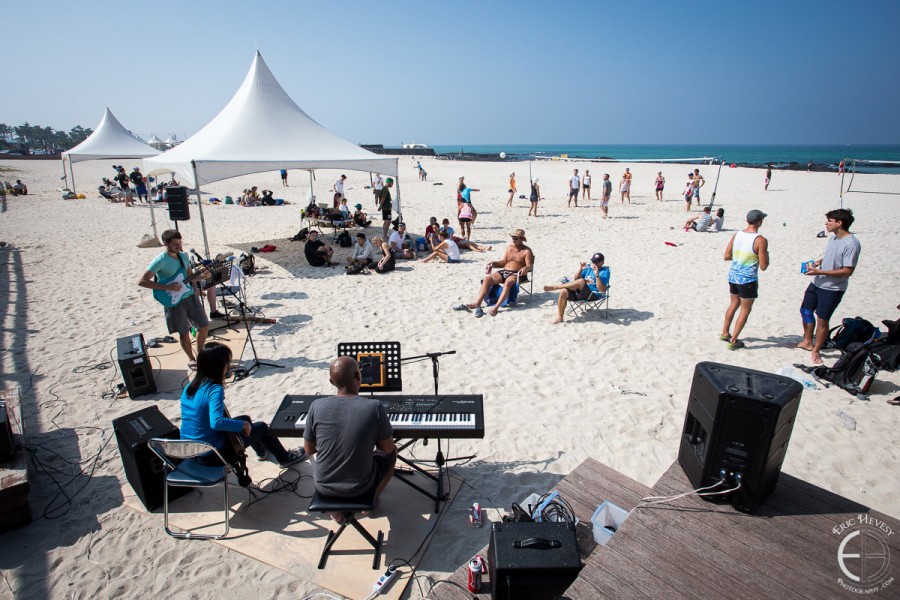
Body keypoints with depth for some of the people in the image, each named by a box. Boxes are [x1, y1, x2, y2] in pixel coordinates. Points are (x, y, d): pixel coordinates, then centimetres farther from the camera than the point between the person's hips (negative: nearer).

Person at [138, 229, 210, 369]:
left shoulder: (184, 255, 4)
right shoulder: (160, 261, -16)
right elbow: (142, 281, -17)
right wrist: (167, 287, -21)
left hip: (190, 296, 6)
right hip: (174, 300, -6)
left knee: (204, 326, 10)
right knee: (184, 333, 6)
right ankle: (191, 359, 27)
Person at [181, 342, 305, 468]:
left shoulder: (190, 387, 1)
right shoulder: (215, 390, -25)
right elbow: (216, 422, -37)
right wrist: (243, 425, -20)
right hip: (212, 454, -8)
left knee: (245, 419, 27)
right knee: (261, 427, 11)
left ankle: (262, 451, 52)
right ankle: (285, 458, 33)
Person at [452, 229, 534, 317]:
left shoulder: (527, 251, 3)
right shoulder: (509, 247, 21)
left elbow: (530, 266, -8)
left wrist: (525, 268, -31)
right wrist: (493, 263, 4)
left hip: (516, 274, -6)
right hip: (504, 272, 6)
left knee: (507, 283, -41)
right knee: (487, 279, -21)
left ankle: (496, 307, -49)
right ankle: (476, 304, -31)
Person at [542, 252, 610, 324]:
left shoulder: (604, 272, 0)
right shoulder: (588, 268, 17)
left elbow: (602, 290, -14)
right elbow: (575, 279, 15)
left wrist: (597, 275, -23)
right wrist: (580, 269, -2)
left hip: (593, 295, -6)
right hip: (580, 293, 6)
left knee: (581, 281, -34)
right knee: (564, 291, -23)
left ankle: (555, 287, -24)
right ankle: (559, 318, -21)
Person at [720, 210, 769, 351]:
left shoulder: (736, 235, 0)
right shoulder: (760, 240, -17)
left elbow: (726, 256, 6)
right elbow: (763, 266, -14)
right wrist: (766, 254, 4)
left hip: (733, 276, 6)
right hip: (748, 280, -6)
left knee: (733, 304, 24)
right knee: (745, 310, 7)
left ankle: (724, 333, 34)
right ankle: (733, 341, 10)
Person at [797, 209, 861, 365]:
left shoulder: (851, 244, -21)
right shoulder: (834, 238, 5)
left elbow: (847, 271, -23)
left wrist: (819, 272, -25)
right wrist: (818, 262, 1)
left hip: (833, 289, -8)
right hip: (817, 283, 8)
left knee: (822, 319, 0)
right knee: (806, 310, 17)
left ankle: (816, 350, 17)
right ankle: (807, 342, 35)